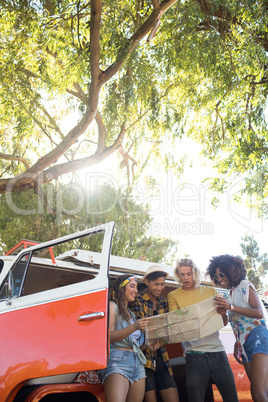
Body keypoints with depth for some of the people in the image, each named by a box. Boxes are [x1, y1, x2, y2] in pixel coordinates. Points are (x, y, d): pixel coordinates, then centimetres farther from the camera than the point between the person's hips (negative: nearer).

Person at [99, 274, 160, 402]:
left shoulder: (130, 313, 25)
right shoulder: (112, 306, 3)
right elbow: (109, 337, -9)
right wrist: (134, 327, -18)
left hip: (138, 362, 8)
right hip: (118, 360, -8)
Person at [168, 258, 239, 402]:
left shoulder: (211, 291, 12)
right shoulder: (173, 296, 6)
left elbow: (223, 323, 11)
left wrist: (223, 312, -10)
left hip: (217, 351, 2)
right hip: (194, 355, -2)